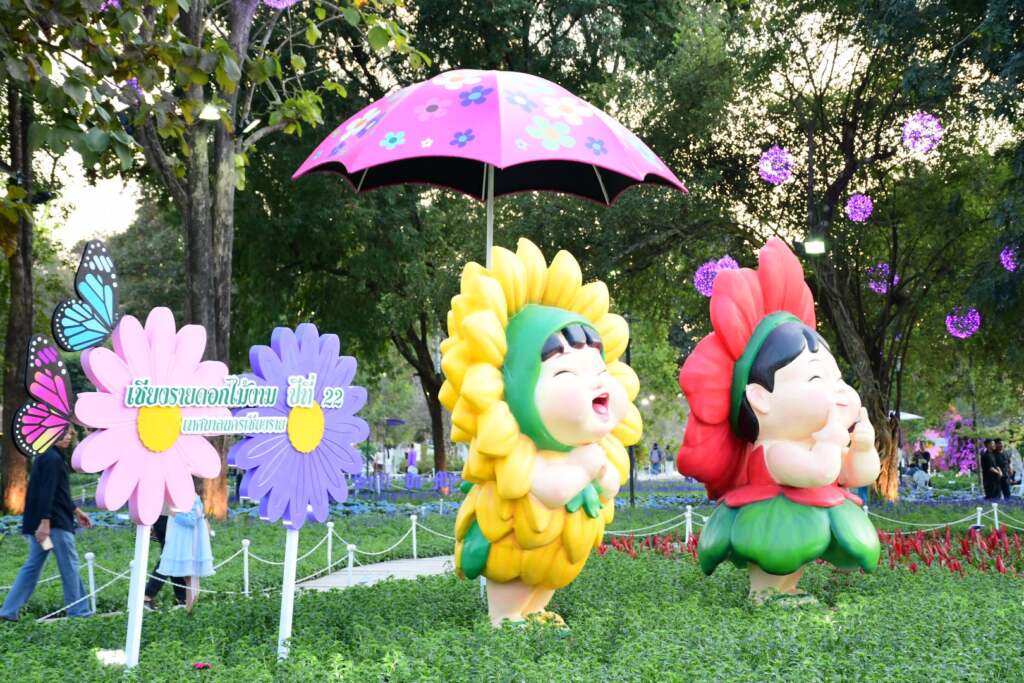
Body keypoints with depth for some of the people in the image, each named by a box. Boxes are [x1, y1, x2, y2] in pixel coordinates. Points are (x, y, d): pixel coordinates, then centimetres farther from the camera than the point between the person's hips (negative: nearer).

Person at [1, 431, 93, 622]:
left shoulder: (45, 456, 19)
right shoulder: (52, 458, -14)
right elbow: (46, 492, -23)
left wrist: (76, 511, 30)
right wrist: (45, 521, -28)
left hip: (40, 522, 10)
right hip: (54, 523, -10)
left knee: (32, 566, 11)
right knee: (70, 566, 0)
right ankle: (78, 610, 7)